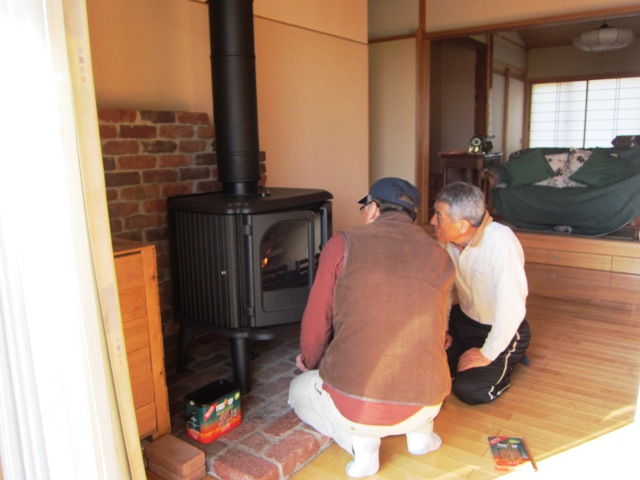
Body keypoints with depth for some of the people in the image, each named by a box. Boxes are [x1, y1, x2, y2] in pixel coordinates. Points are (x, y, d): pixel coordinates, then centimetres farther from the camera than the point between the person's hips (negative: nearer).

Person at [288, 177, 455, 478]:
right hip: (426, 404, 5)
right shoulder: (440, 256, 7)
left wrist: (310, 362, 23)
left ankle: (360, 440, 7)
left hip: (354, 406, -4)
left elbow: (316, 322, 0)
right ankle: (420, 432, 22)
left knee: (299, 391, 29)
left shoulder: (344, 243, -5)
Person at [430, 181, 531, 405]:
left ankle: (507, 362, 10)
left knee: (468, 390, -18)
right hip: (463, 318, 6)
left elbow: (513, 307, -34)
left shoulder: (501, 242, -33)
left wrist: (488, 354, -24)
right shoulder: (447, 239, -12)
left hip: (502, 330, -6)